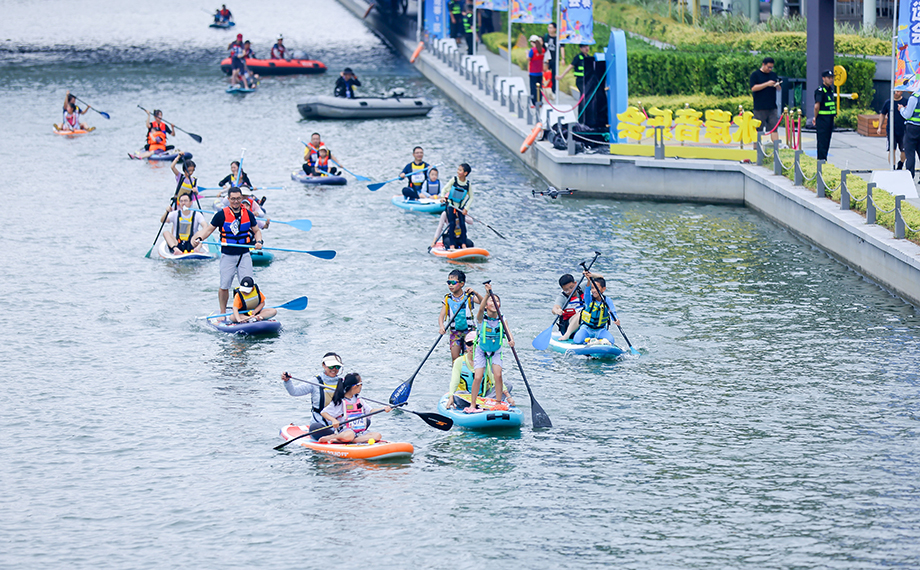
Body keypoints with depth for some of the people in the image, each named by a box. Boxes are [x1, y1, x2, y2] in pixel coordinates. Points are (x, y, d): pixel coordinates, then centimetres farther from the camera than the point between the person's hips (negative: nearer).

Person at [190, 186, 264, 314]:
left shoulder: (248, 214, 5)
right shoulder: (221, 215, -3)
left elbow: (256, 231, 15)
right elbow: (209, 229, -1)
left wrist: (258, 241, -6)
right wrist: (198, 238, -19)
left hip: (244, 255, 2)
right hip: (227, 256, -2)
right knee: (224, 286, 0)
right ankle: (222, 313, 14)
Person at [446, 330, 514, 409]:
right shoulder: (459, 362, 1)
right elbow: (454, 382, -11)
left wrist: (508, 396, -19)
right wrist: (450, 397, -29)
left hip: (484, 394, 2)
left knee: (508, 384, -15)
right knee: (455, 396, -37)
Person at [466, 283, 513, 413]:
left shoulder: (502, 320, -10)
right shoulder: (482, 318, -17)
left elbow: (508, 331, -25)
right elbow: (481, 308, -38)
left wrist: (510, 340, -49)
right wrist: (488, 294, -54)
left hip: (496, 353, 2)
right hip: (481, 352, -2)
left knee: (498, 375, -17)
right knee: (478, 378, -13)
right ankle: (472, 405, 3)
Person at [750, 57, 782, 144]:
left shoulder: (773, 75, 16)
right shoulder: (755, 75, 0)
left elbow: (779, 89, 21)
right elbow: (753, 88, -12)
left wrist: (777, 86, -4)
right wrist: (767, 84, -16)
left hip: (772, 107, 4)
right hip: (760, 108, -4)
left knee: (774, 127, -2)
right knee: (758, 129, -1)